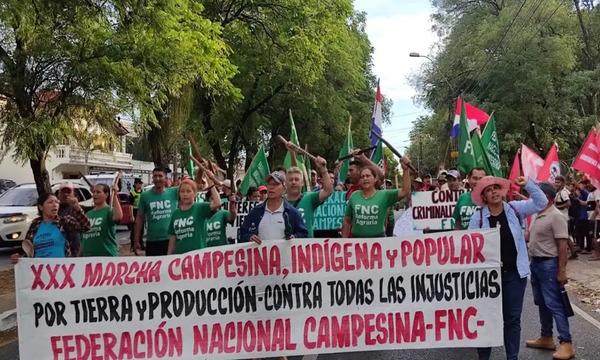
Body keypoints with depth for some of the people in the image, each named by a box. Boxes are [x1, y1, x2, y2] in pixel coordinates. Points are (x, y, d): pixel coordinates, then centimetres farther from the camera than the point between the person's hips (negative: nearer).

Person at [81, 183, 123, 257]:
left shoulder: (109, 210, -5)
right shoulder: (88, 214, 14)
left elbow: (118, 217, -31)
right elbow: (83, 239, 19)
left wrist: (114, 196, -25)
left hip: (107, 256, -6)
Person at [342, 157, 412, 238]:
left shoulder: (384, 195, 0)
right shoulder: (354, 196, 4)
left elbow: (405, 191, -11)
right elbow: (347, 221, 9)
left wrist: (406, 170, -18)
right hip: (356, 239, 1)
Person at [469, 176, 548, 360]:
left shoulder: (515, 209, 0)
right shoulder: (477, 218, -6)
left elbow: (541, 203, -5)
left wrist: (528, 184, -17)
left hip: (514, 273, 2)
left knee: (513, 318, 10)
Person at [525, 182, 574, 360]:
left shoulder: (556, 216, -16)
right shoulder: (536, 214, 9)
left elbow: (562, 246, -18)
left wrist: (561, 271, -20)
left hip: (549, 264, -9)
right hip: (535, 262, 9)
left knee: (554, 304, -7)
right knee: (541, 303, 15)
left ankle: (566, 343, 0)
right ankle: (546, 338, 26)